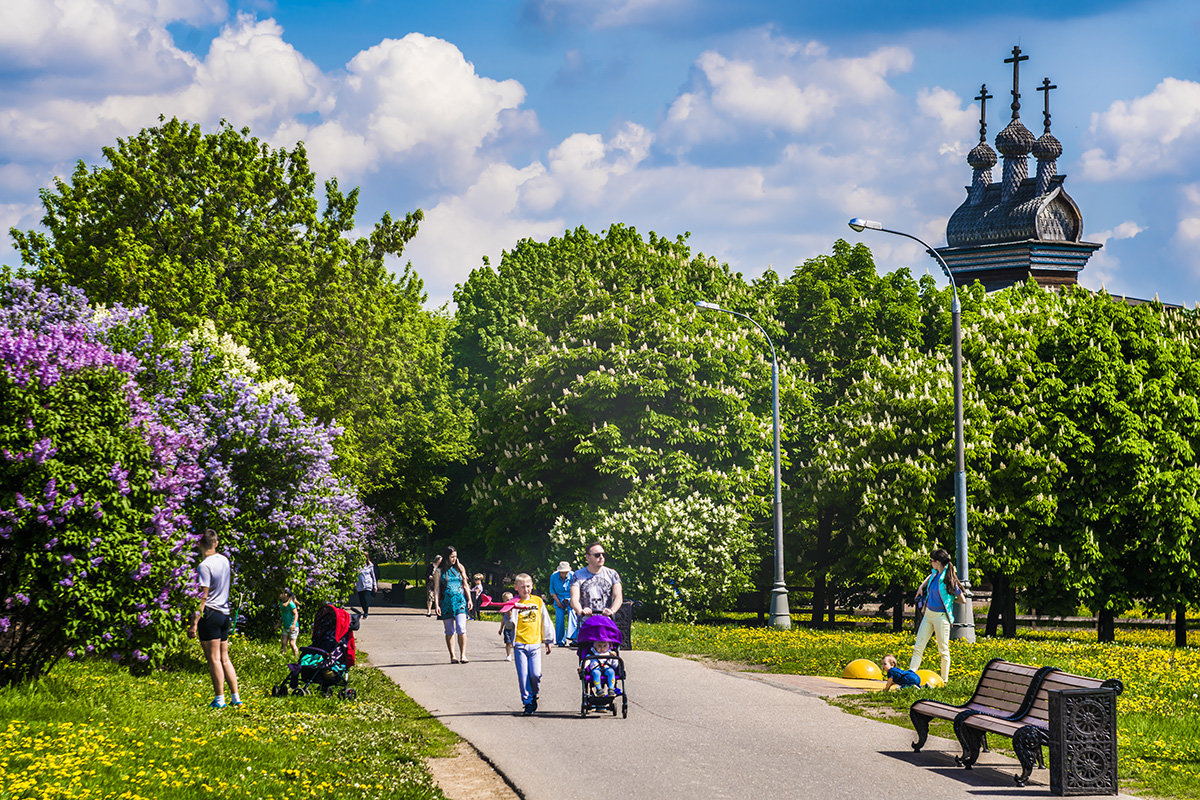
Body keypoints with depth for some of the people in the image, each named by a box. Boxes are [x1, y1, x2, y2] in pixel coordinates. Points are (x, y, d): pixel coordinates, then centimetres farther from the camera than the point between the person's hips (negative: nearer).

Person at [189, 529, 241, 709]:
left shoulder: (204, 566, -13)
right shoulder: (224, 560, 8)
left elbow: (203, 596, -17)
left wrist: (194, 623, -17)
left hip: (210, 613, -7)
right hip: (225, 613, 7)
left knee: (214, 659, -4)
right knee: (224, 658, 12)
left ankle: (219, 699, -4)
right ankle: (235, 697, 9)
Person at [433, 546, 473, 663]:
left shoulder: (460, 568, 12)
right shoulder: (439, 572, 5)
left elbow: (465, 585, 17)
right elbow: (436, 589, 2)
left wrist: (469, 600, 8)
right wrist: (436, 605, -7)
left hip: (460, 601, 1)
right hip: (446, 603, -1)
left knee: (461, 629, -13)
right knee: (450, 631, 3)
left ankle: (463, 655, -12)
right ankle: (452, 656, 9)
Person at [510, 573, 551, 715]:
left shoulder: (538, 601, 8)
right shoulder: (515, 603, 2)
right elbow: (511, 624, -5)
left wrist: (547, 641, 17)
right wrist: (510, 616, -27)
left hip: (535, 643, 1)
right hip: (520, 644, -1)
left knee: (535, 674, -8)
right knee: (523, 675, -3)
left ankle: (534, 695, 18)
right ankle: (527, 703, 5)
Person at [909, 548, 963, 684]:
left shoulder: (948, 579, -18)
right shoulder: (935, 572, 2)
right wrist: (922, 586, 18)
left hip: (941, 616, -8)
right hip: (928, 614, 8)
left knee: (943, 650, 4)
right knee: (918, 647, 5)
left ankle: (944, 681, 13)